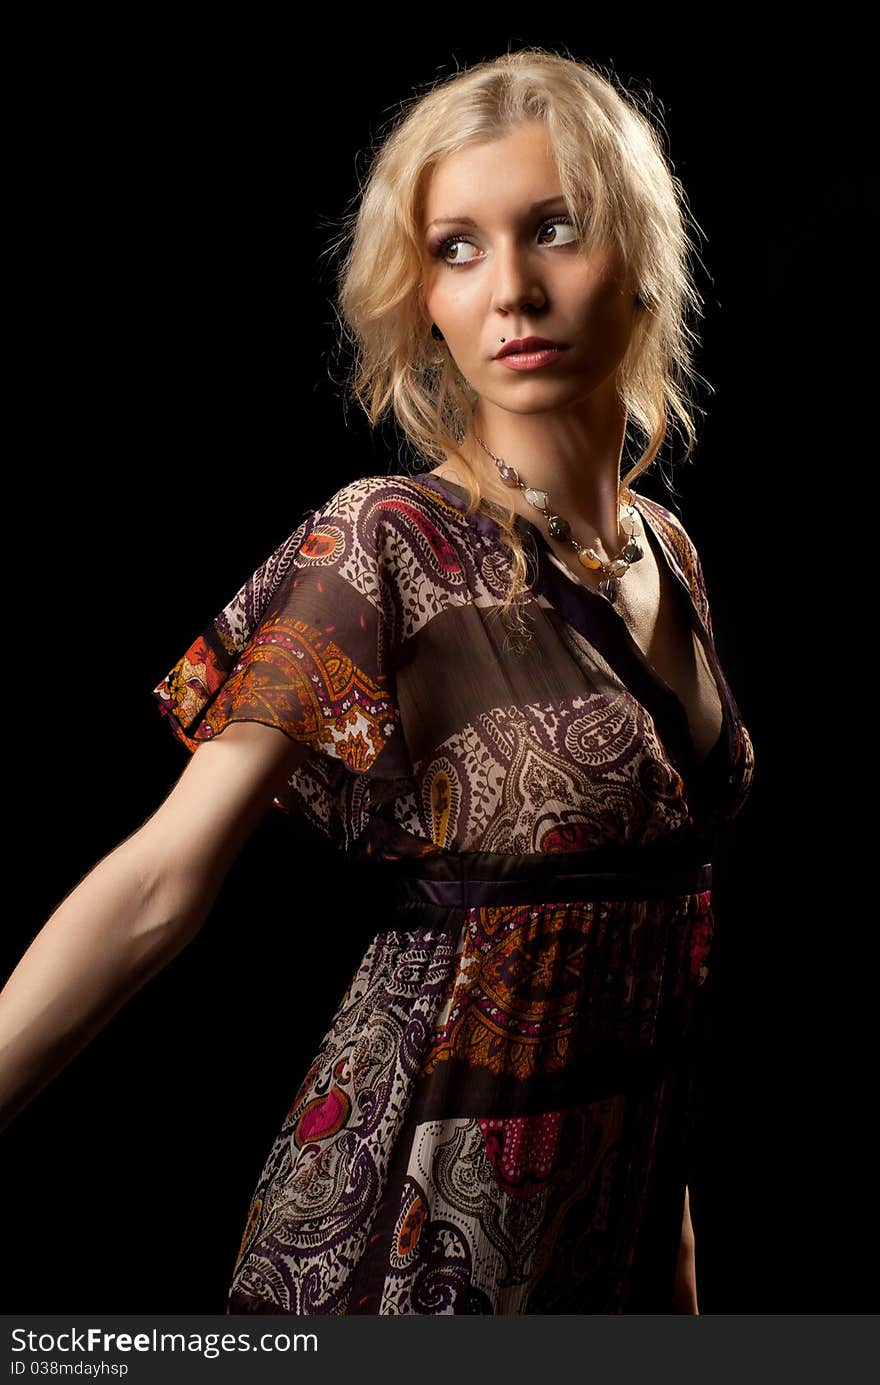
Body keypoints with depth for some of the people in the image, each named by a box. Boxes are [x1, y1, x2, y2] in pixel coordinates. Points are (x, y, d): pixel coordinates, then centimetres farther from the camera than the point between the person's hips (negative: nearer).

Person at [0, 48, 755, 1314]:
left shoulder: (667, 548, 3)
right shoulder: (389, 545, -16)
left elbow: (654, 876, 10)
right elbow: (160, 880, -23)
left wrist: (672, 1206, 14)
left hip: (628, 1174, 6)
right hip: (436, 1203, -6)